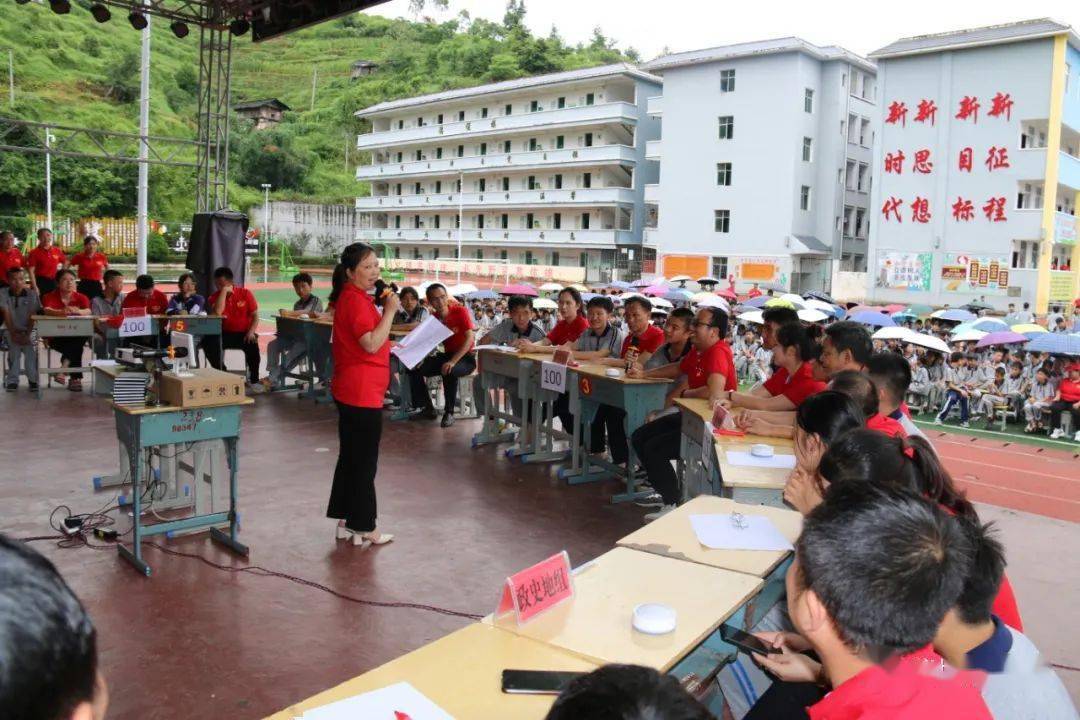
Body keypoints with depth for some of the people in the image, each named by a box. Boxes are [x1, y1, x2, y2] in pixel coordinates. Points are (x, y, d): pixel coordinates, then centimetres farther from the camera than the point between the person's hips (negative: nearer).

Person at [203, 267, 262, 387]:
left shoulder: (245, 293, -1)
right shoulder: (215, 297, 0)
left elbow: (255, 315, -1)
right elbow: (217, 312, -22)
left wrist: (251, 332, -17)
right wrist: (224, 291, -19)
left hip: (244, 333, -2)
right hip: (225, 334, 2)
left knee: (252, 345, -34)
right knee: (208, 344, -27)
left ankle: (254, 380, -15)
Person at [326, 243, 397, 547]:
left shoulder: (353, 297, 15)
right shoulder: (355, 300, -17)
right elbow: (371, 344, -26)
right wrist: (390, 310, -22)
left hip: (350, 391, 11)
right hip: (362, 393, -11)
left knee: (351, 457, 16)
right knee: (365, 462, -1)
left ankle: (346, 521, 26)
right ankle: (364, 528, 9)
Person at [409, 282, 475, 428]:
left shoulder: (460, 311, -13)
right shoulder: (433, 317, 3)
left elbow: (470, 338, -22)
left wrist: (453, 361, -32)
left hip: (466, 357, -6)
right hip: (446, 355, 6)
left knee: (448, 371, -38)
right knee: (414, 368, -9)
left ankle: (449, 412, -19)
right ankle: (429, 409, 3)